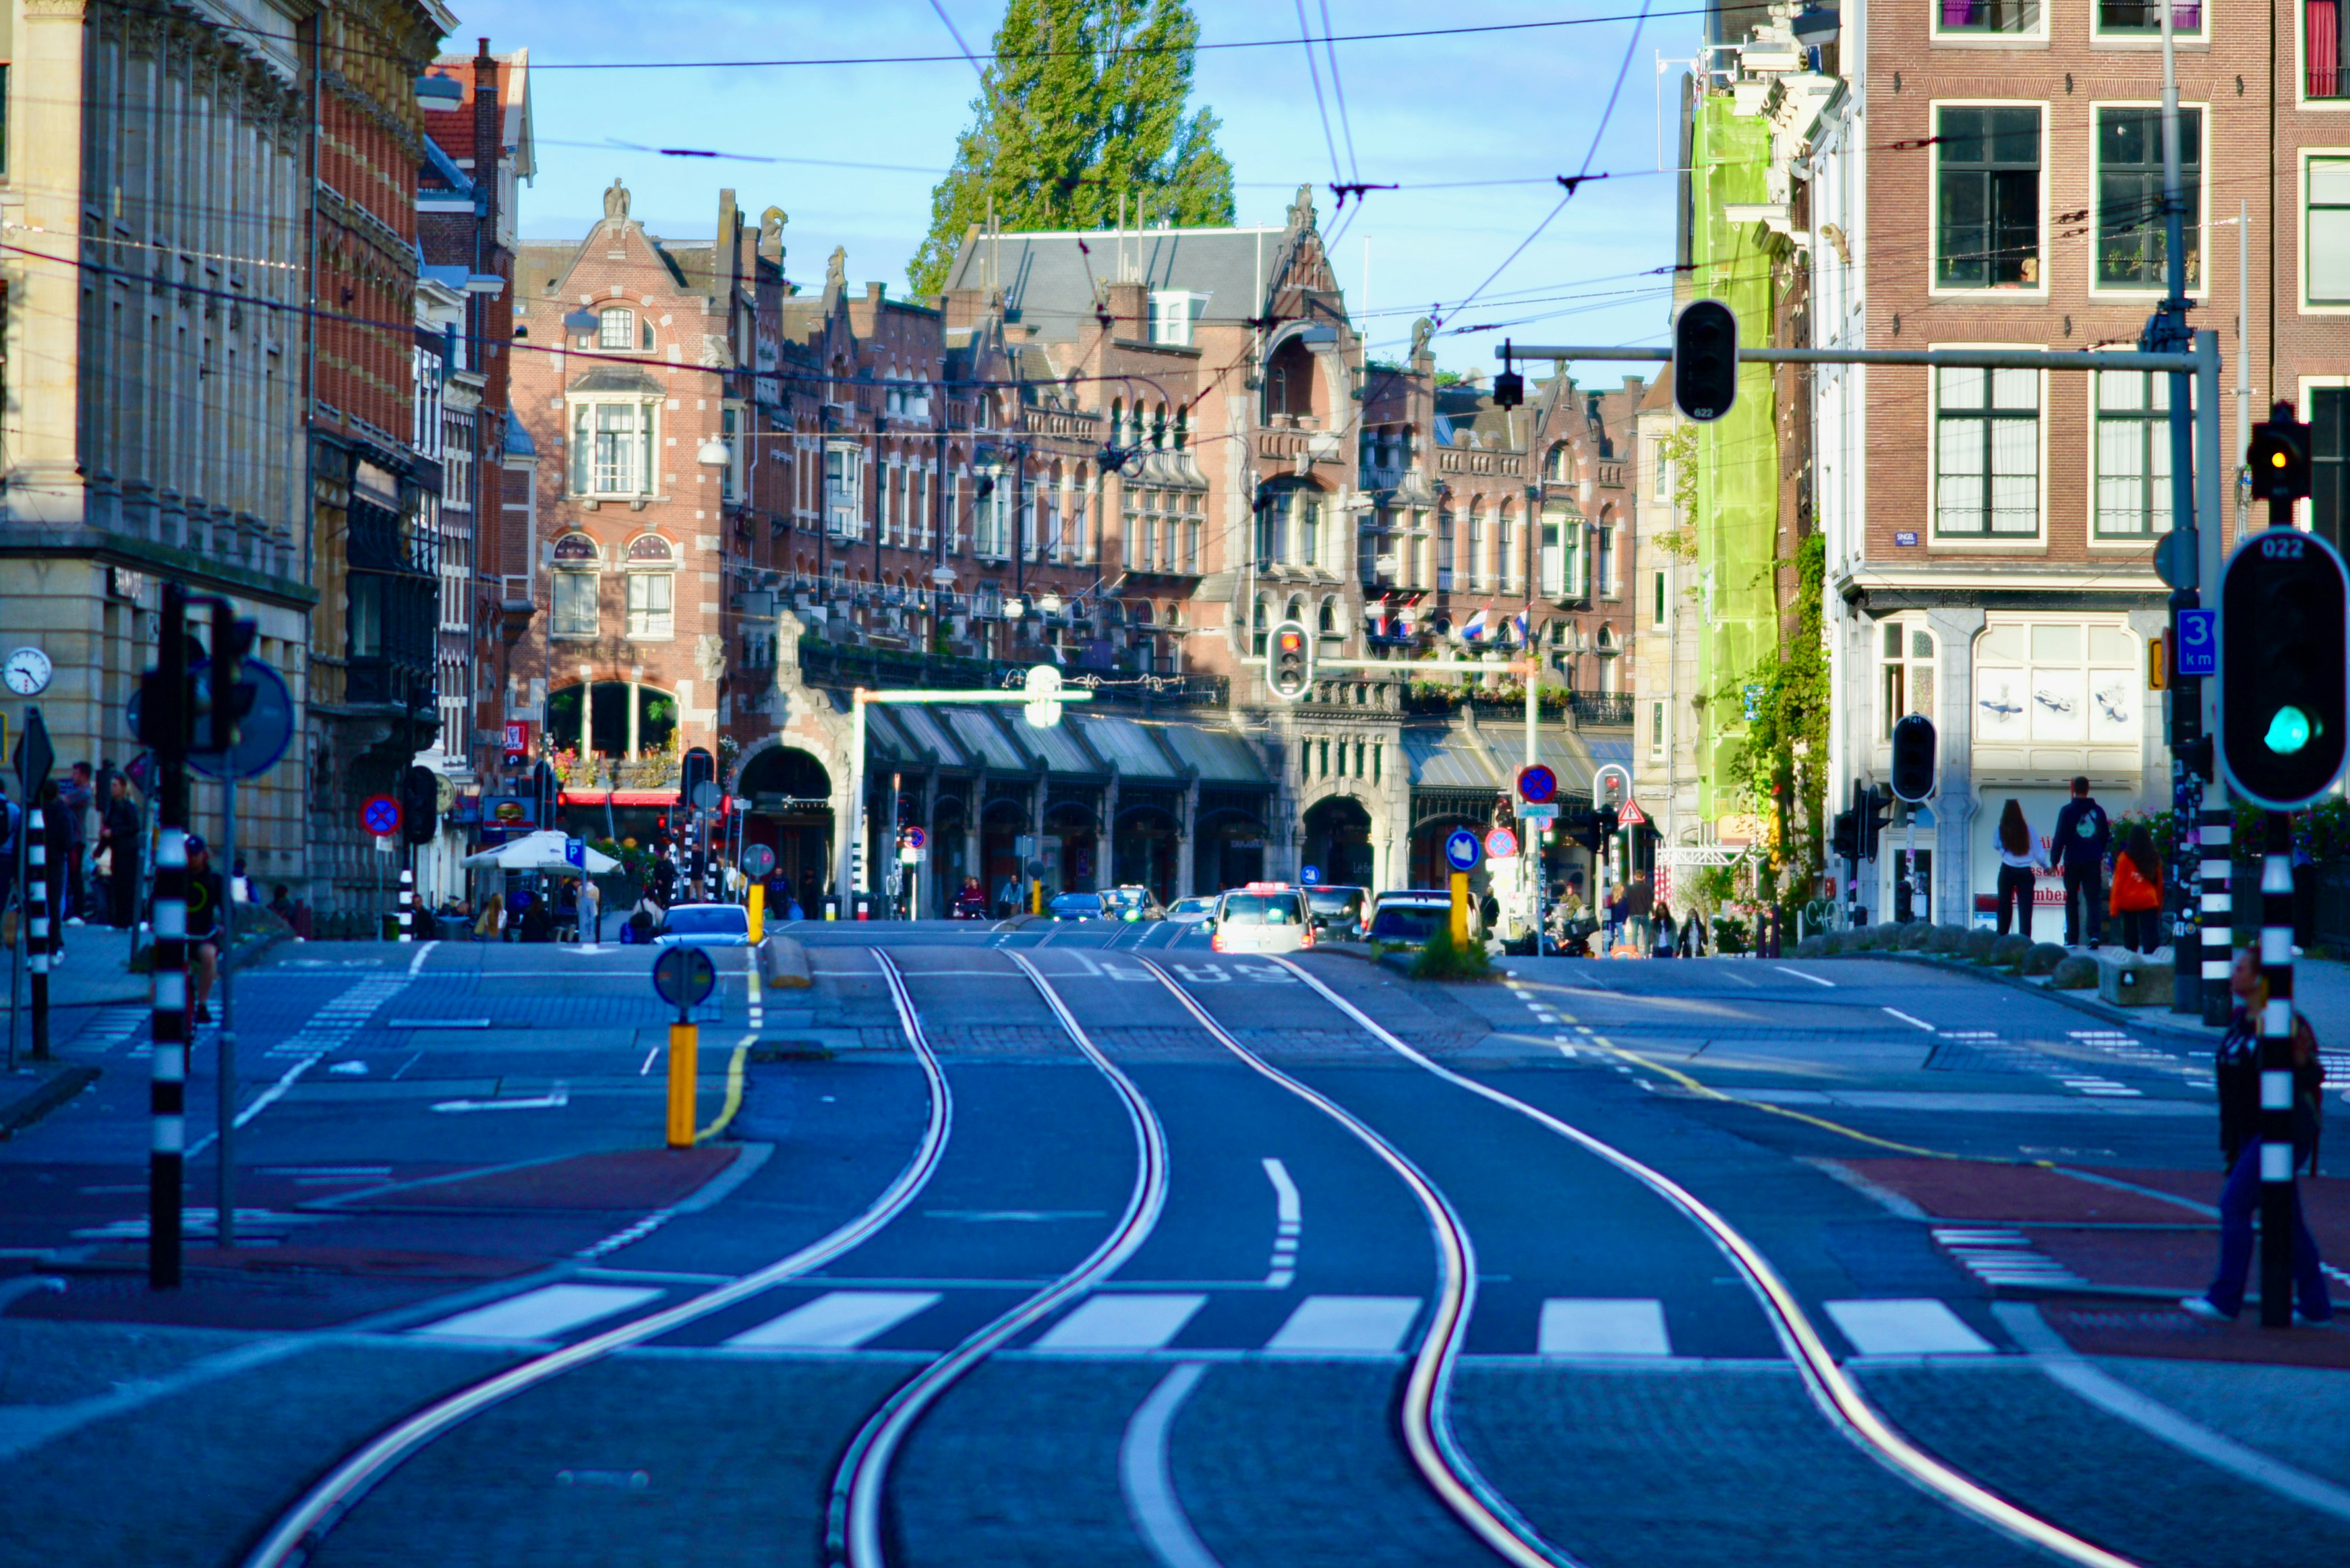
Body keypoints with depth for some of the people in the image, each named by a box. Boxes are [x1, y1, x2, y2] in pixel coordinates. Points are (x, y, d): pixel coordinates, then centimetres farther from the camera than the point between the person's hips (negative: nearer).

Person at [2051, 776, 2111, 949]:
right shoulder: (2098, 811, 5)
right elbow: (2106, 836, 13)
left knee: (2072, 900, 9)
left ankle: (2072, 939, 9)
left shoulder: (2067, 811, -5)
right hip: (2093, 863, 2)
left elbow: (2060, 837, -7)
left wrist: (2055, 860, -1)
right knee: (2094, 899, -2)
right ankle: (2095, 933, -22)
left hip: (2073, 861, -2)